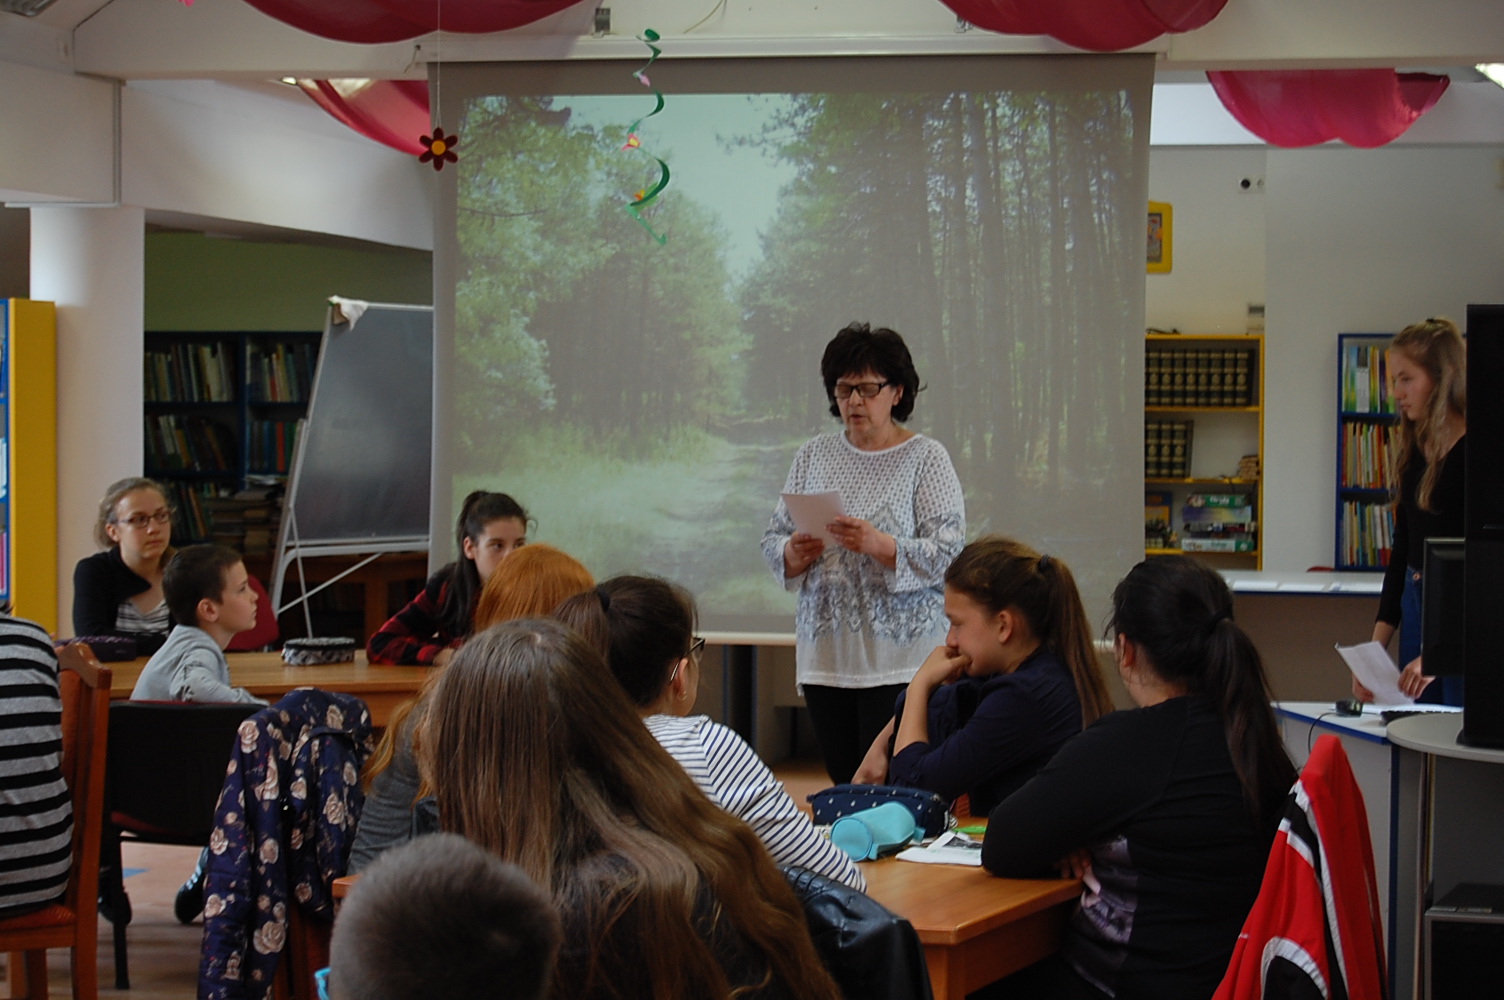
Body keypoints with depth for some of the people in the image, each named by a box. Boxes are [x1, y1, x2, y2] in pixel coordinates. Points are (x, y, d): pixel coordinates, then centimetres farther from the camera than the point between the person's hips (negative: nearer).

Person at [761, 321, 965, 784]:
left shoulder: (926, 458, 1)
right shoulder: (813, 455, 13)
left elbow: (947, 554, -8)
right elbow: (773, 541, 13)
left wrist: (881, 545, -24)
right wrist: (795, 554, -10)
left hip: (898, 658, -4)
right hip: (824, 654, 4)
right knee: (843, 785, 5)